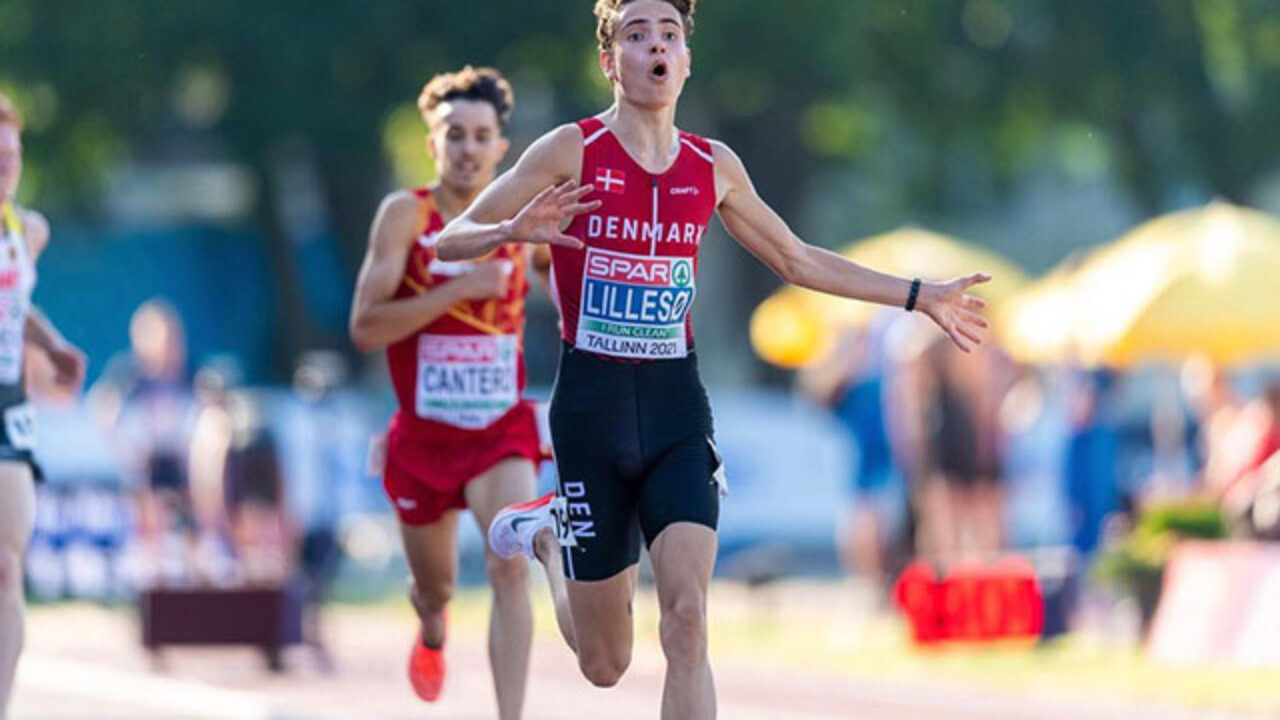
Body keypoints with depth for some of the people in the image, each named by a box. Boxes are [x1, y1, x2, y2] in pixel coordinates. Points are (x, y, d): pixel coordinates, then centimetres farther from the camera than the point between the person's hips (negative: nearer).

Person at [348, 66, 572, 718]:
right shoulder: (406, 213, -10)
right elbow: (365, 327, -20)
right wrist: (459, 289, -26)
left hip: (502, 432, 0)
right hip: (422, 436, 0)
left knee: (511, 568, -23)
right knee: (435, 585, 17)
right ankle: (432, 634, 55)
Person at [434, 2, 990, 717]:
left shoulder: (715, 167, 7)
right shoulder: (573, 152, -5)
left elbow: (797, 259, 22)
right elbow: (449, 241, -5)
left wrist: (920, 297, 21)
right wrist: (514, 232, -27)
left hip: (676, 403, 2)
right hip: (592, 404, -2)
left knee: (687, 619, -18)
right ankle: (545, 529, 37)